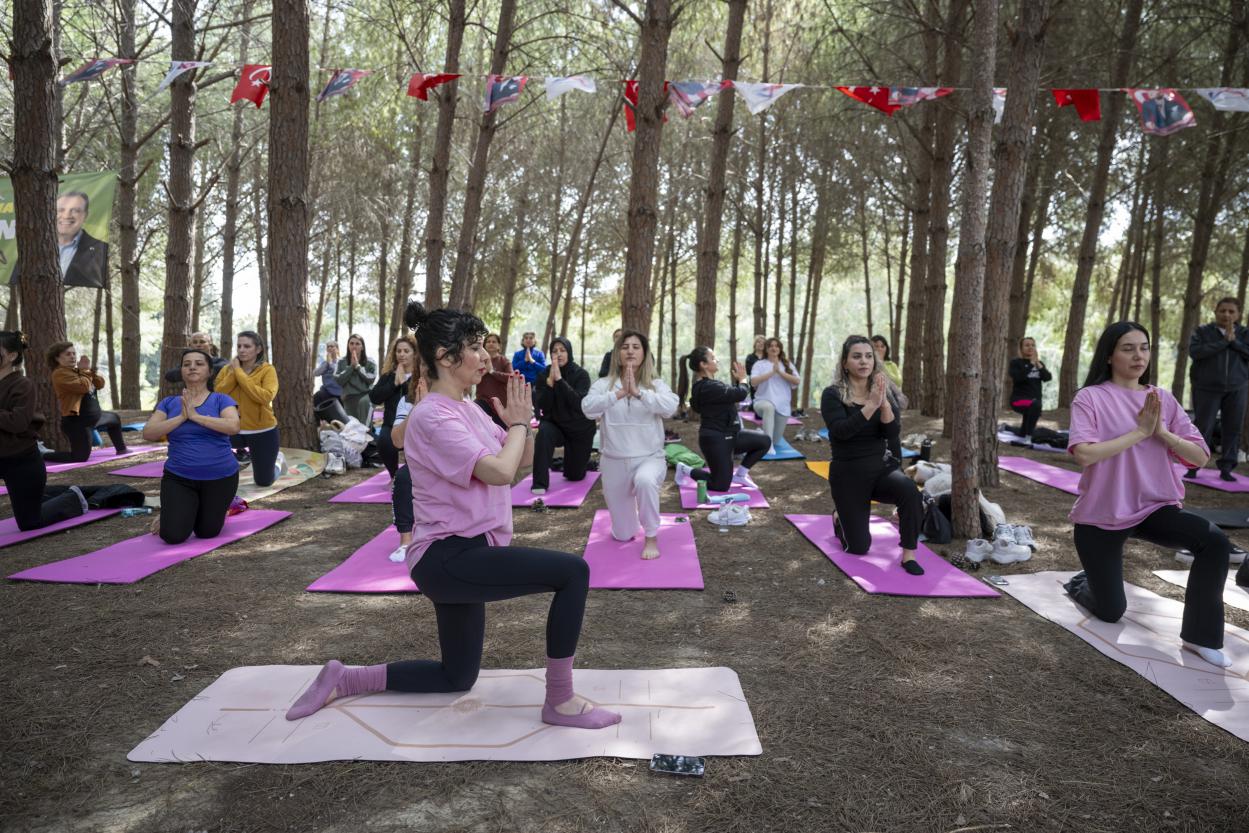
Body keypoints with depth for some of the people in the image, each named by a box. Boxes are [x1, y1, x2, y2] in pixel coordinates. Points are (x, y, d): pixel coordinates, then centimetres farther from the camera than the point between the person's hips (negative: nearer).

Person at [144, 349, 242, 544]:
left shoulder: (221, 399, -4)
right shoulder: (168, 403, 5)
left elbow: (234, 426, -22)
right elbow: (148, 433, -7)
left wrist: (196, 416, -21)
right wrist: (181, 417, -17)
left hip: (220, 477, -1)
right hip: (178, 478, 2)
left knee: (206, 533, 8)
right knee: (173, 536, -8)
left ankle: (207, 508, 41)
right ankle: (174, 511, 26)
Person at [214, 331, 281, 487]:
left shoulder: (267, 370, -12)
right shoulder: (227, 369, 0)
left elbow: (265, 397, -28)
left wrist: (239, 373, -23)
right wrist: (233, 373, -17)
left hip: (262, 431, -3)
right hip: (232, 429, 3)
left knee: (264, 482, 10)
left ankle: (277, 458, 42)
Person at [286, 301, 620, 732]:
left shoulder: (467, 409, 11)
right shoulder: (433, 416, -18)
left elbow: (523, 459, 16)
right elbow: (498, 472, -26)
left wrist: (521, 420, -2)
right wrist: (517, 423, -9)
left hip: (463, 555, 10)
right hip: (449, 557, -10)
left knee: (457, 677, 20)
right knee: (573, 571, -19)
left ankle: (342, 680, 27)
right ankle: (561, 702, -7)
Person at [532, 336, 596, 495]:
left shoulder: (581, 374, -14)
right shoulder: (544, 374, -8)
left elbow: (578, 402, -28)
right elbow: (542, 406, -16)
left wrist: (560, 379, -33)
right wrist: (550, 381, -27)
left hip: (580, 428, -1)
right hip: (554, 424, 1)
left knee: (574, 475, 6)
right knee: (544, 431, -36)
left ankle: (584, 459, 43)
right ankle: (540, 484, -30)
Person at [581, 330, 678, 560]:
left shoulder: (656, 384, -3)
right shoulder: (604, 384, -2)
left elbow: (670, 407, -23)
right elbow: (588, 408, -20)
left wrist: (638, 392, -31)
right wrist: (619, 394, -31)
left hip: (650, 458, -2)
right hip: (614, 461, 2)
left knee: (645, 480, -41)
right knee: (623, 535, 9)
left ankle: (651, 538, -17)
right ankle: (631, 523, 49)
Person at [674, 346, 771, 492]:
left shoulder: (707, 384, 8)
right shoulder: (708, 387, -26)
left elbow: (732, 394, 15)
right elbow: (741, 394, -23)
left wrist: (736, 380, 3)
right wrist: (742, 379, -4)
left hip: (726, 435, 10)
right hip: (715, 440, -10)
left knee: (764, 441, 8)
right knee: (721, 485, -2)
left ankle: (740, 474, 18)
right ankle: (685, 470, 16)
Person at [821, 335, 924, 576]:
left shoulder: (883, 393, 2)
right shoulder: (833, 394, -10)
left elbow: (893, 433, -12)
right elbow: (840, 431, -25)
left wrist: (884, 403, -27)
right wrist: (871, 405, -33)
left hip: (881, 468, 3)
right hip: (848, 474, -2)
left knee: (909, 490, -32)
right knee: (858, 547, 2)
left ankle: (909, 555, -17)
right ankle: (840, 516, 36)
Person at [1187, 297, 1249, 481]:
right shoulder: (1202, 331, 1)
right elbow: (1194, 352, -16)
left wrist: (1233, 340, -16)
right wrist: (1223, 341, -18)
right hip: (1207, 388, -2)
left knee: (1233, 428, 2)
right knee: (1203, 428, -3)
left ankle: (1226, 468, 9)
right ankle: (1193, 467, 3)